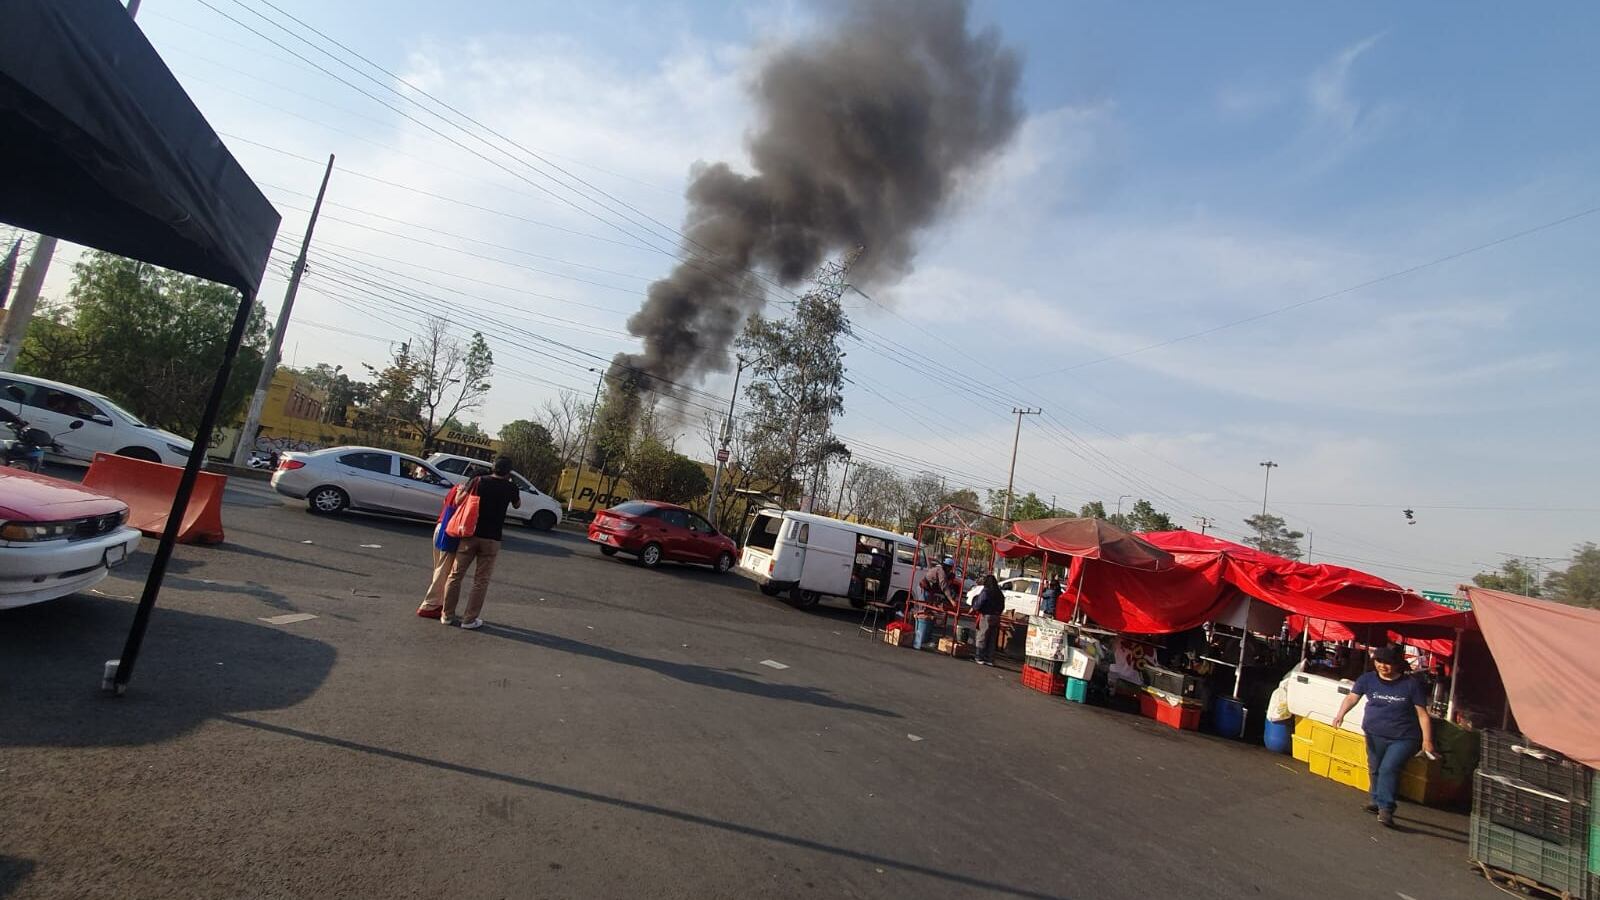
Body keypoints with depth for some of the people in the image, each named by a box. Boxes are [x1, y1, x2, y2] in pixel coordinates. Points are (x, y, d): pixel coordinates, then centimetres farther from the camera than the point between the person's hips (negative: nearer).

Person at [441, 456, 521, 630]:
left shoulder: (478, 481, -1)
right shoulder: (510, 487, -1)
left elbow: (459, 501, 0)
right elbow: (517, 505, 18)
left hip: (470, 534, 1)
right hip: (491, 539, -1)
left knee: (456, 575, 13)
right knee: (481, 581, 7)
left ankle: (447, 615, 19)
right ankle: (469, 619, 9)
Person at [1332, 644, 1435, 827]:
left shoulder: (1411, 684, -8)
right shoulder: (1368, 679, -2)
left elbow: (1422, 714, -4)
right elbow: (1352, 697, -9)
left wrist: (1427, 740, -8)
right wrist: (1341, 714, -25)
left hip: (1403, 738, -3)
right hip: (1375, 735, 3)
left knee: (1388, 769, -16)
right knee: (1375, 770, 13)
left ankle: (1385, 808, -9)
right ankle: (1378, 801, 32)